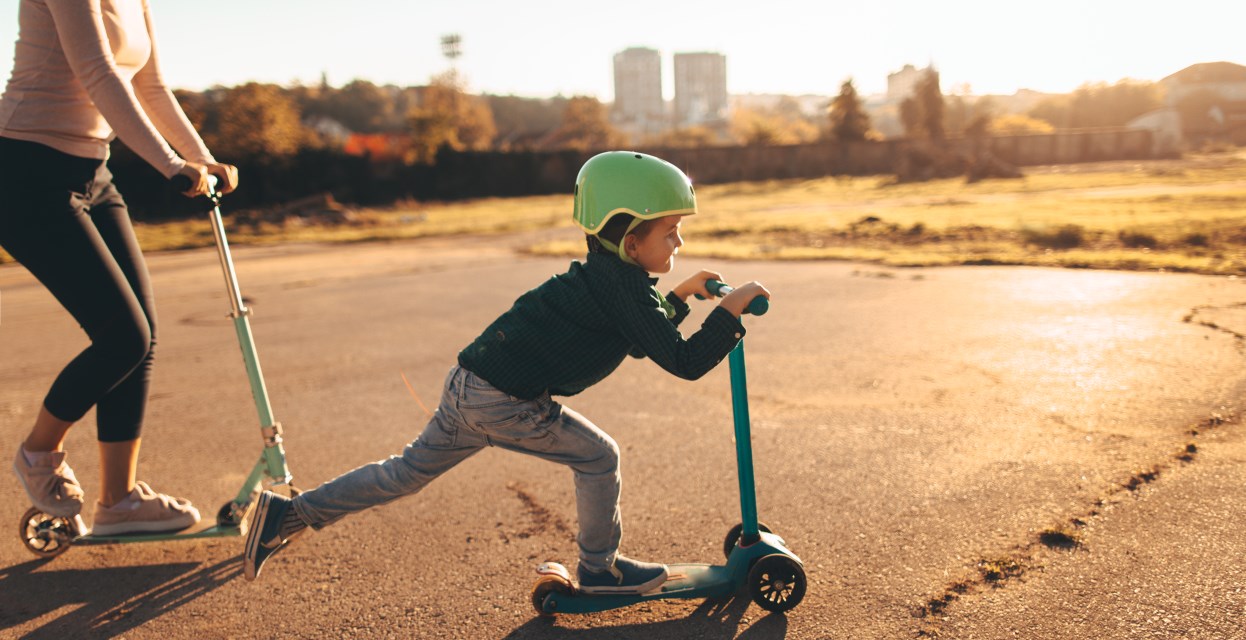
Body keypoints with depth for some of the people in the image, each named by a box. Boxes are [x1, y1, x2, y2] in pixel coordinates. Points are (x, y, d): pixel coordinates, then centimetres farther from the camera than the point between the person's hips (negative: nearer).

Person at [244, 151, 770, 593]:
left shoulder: (606, 275, 15)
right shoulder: (624, 288, -14)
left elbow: (640, 340, 30)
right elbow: (684, 361, -18)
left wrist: (680, 296, 25)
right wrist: (730, 311, -12)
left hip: (467, 383, 9)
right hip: (503, 401, -9)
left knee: (407, 472, 18)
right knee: (598, 457, 5)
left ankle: (289, 514, 25)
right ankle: (599, 569, 22)